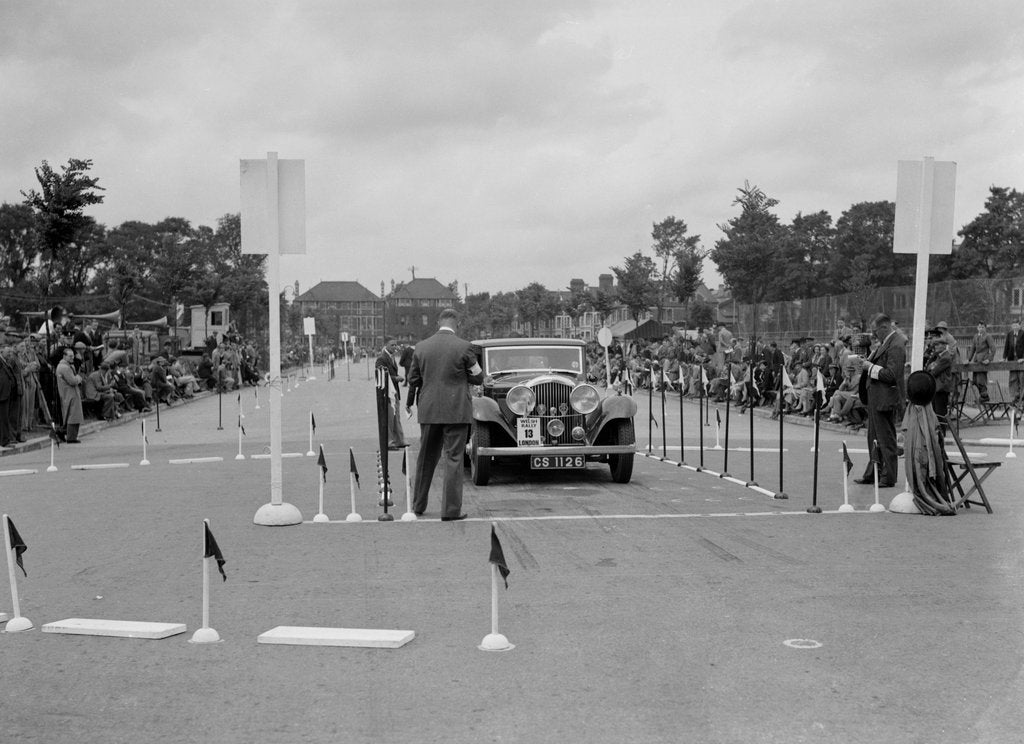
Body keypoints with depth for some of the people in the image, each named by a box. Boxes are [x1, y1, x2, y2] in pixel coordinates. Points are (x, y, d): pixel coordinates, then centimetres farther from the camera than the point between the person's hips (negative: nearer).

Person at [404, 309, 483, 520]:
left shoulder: (421, 347, 2)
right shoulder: (463, 347, -9)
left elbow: (413, 379, 11)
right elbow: (478, 378, -1)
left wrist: (409, 402, 27)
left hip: (428, 411, 4)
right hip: (457, 411, -4)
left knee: (426, 458, 17)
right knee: (453, 459, 0)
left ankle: (418, 505, 27)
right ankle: (450, 510, 0)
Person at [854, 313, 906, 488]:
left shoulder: (896, 346, -19)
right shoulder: (885, 343, 11)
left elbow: (891, 374, -24)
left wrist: (871, 367, -15)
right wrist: (867, 363, 4)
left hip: (886, 400, -10)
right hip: (875, 398, 10)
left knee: (886, 440, 0)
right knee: (874, 439, 18)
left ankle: (888, 478, 9)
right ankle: (872, 474, 29)